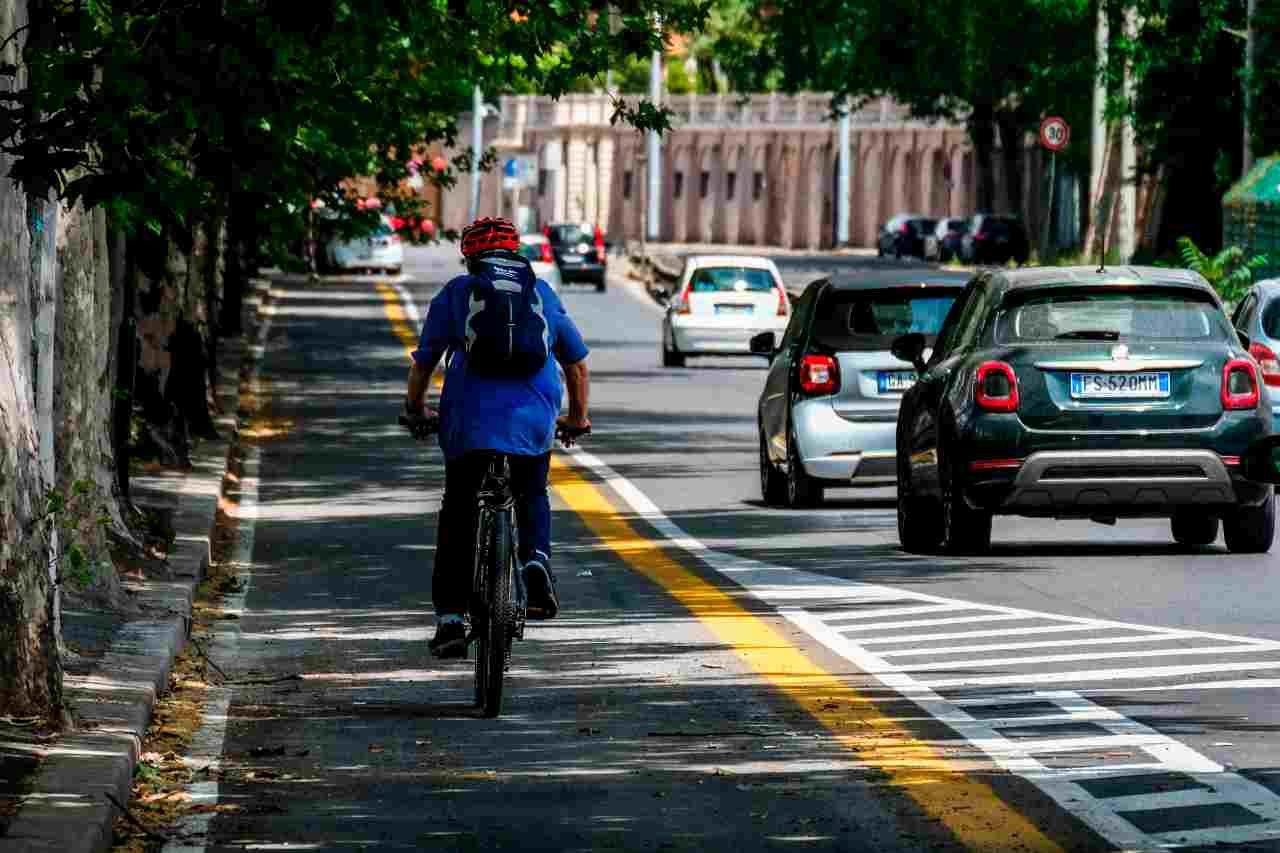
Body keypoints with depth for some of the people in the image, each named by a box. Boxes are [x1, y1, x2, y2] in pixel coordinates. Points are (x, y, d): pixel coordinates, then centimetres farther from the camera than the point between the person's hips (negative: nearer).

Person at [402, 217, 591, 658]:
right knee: (532, 497, 25)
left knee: (458, 517, 9)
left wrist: (415, 407, 30)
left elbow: (423, 361, 12)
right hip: (534, 419, 1)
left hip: (469, 419, -1)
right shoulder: (543, 293, 17)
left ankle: (450, 617, 2)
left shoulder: (455, 293, 11)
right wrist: (577, 416, 38)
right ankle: (536, 559, -4)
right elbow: (577, 362, 24)